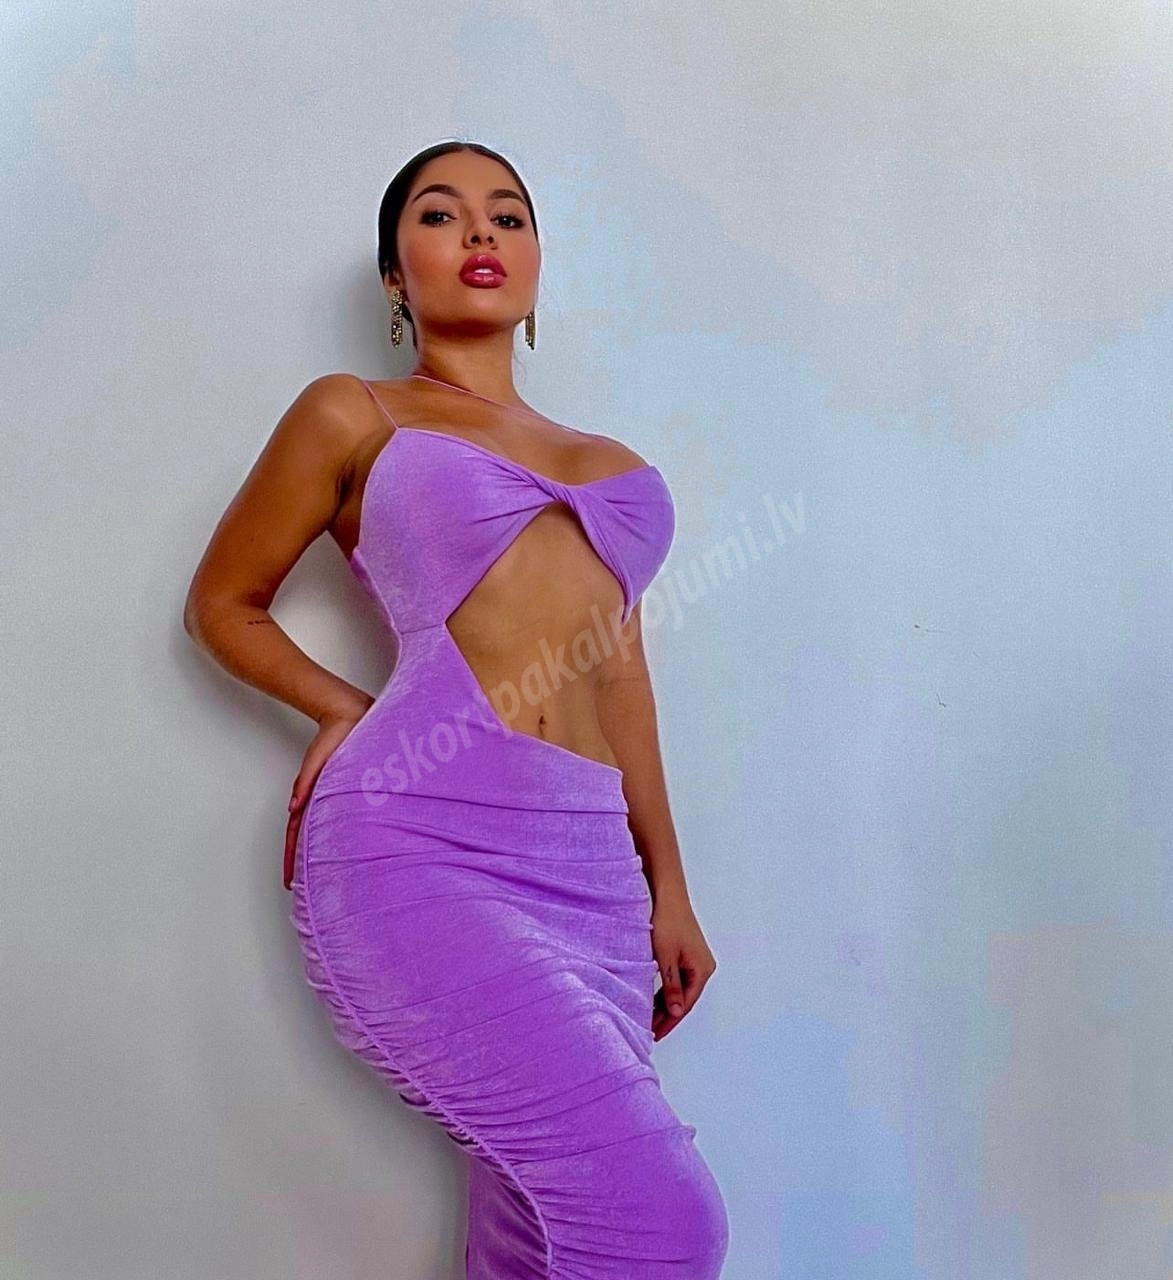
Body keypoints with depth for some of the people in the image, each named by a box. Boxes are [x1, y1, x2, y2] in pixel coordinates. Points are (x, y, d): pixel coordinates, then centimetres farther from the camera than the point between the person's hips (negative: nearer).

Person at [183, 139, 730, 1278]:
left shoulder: (606, 464, 24)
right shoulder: (355, 416, 12)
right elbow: (222, 601, 20)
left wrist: (668, 888, 18)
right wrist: (343, 709, 7)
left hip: (591, 870, 5)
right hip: (425, 843, -5)